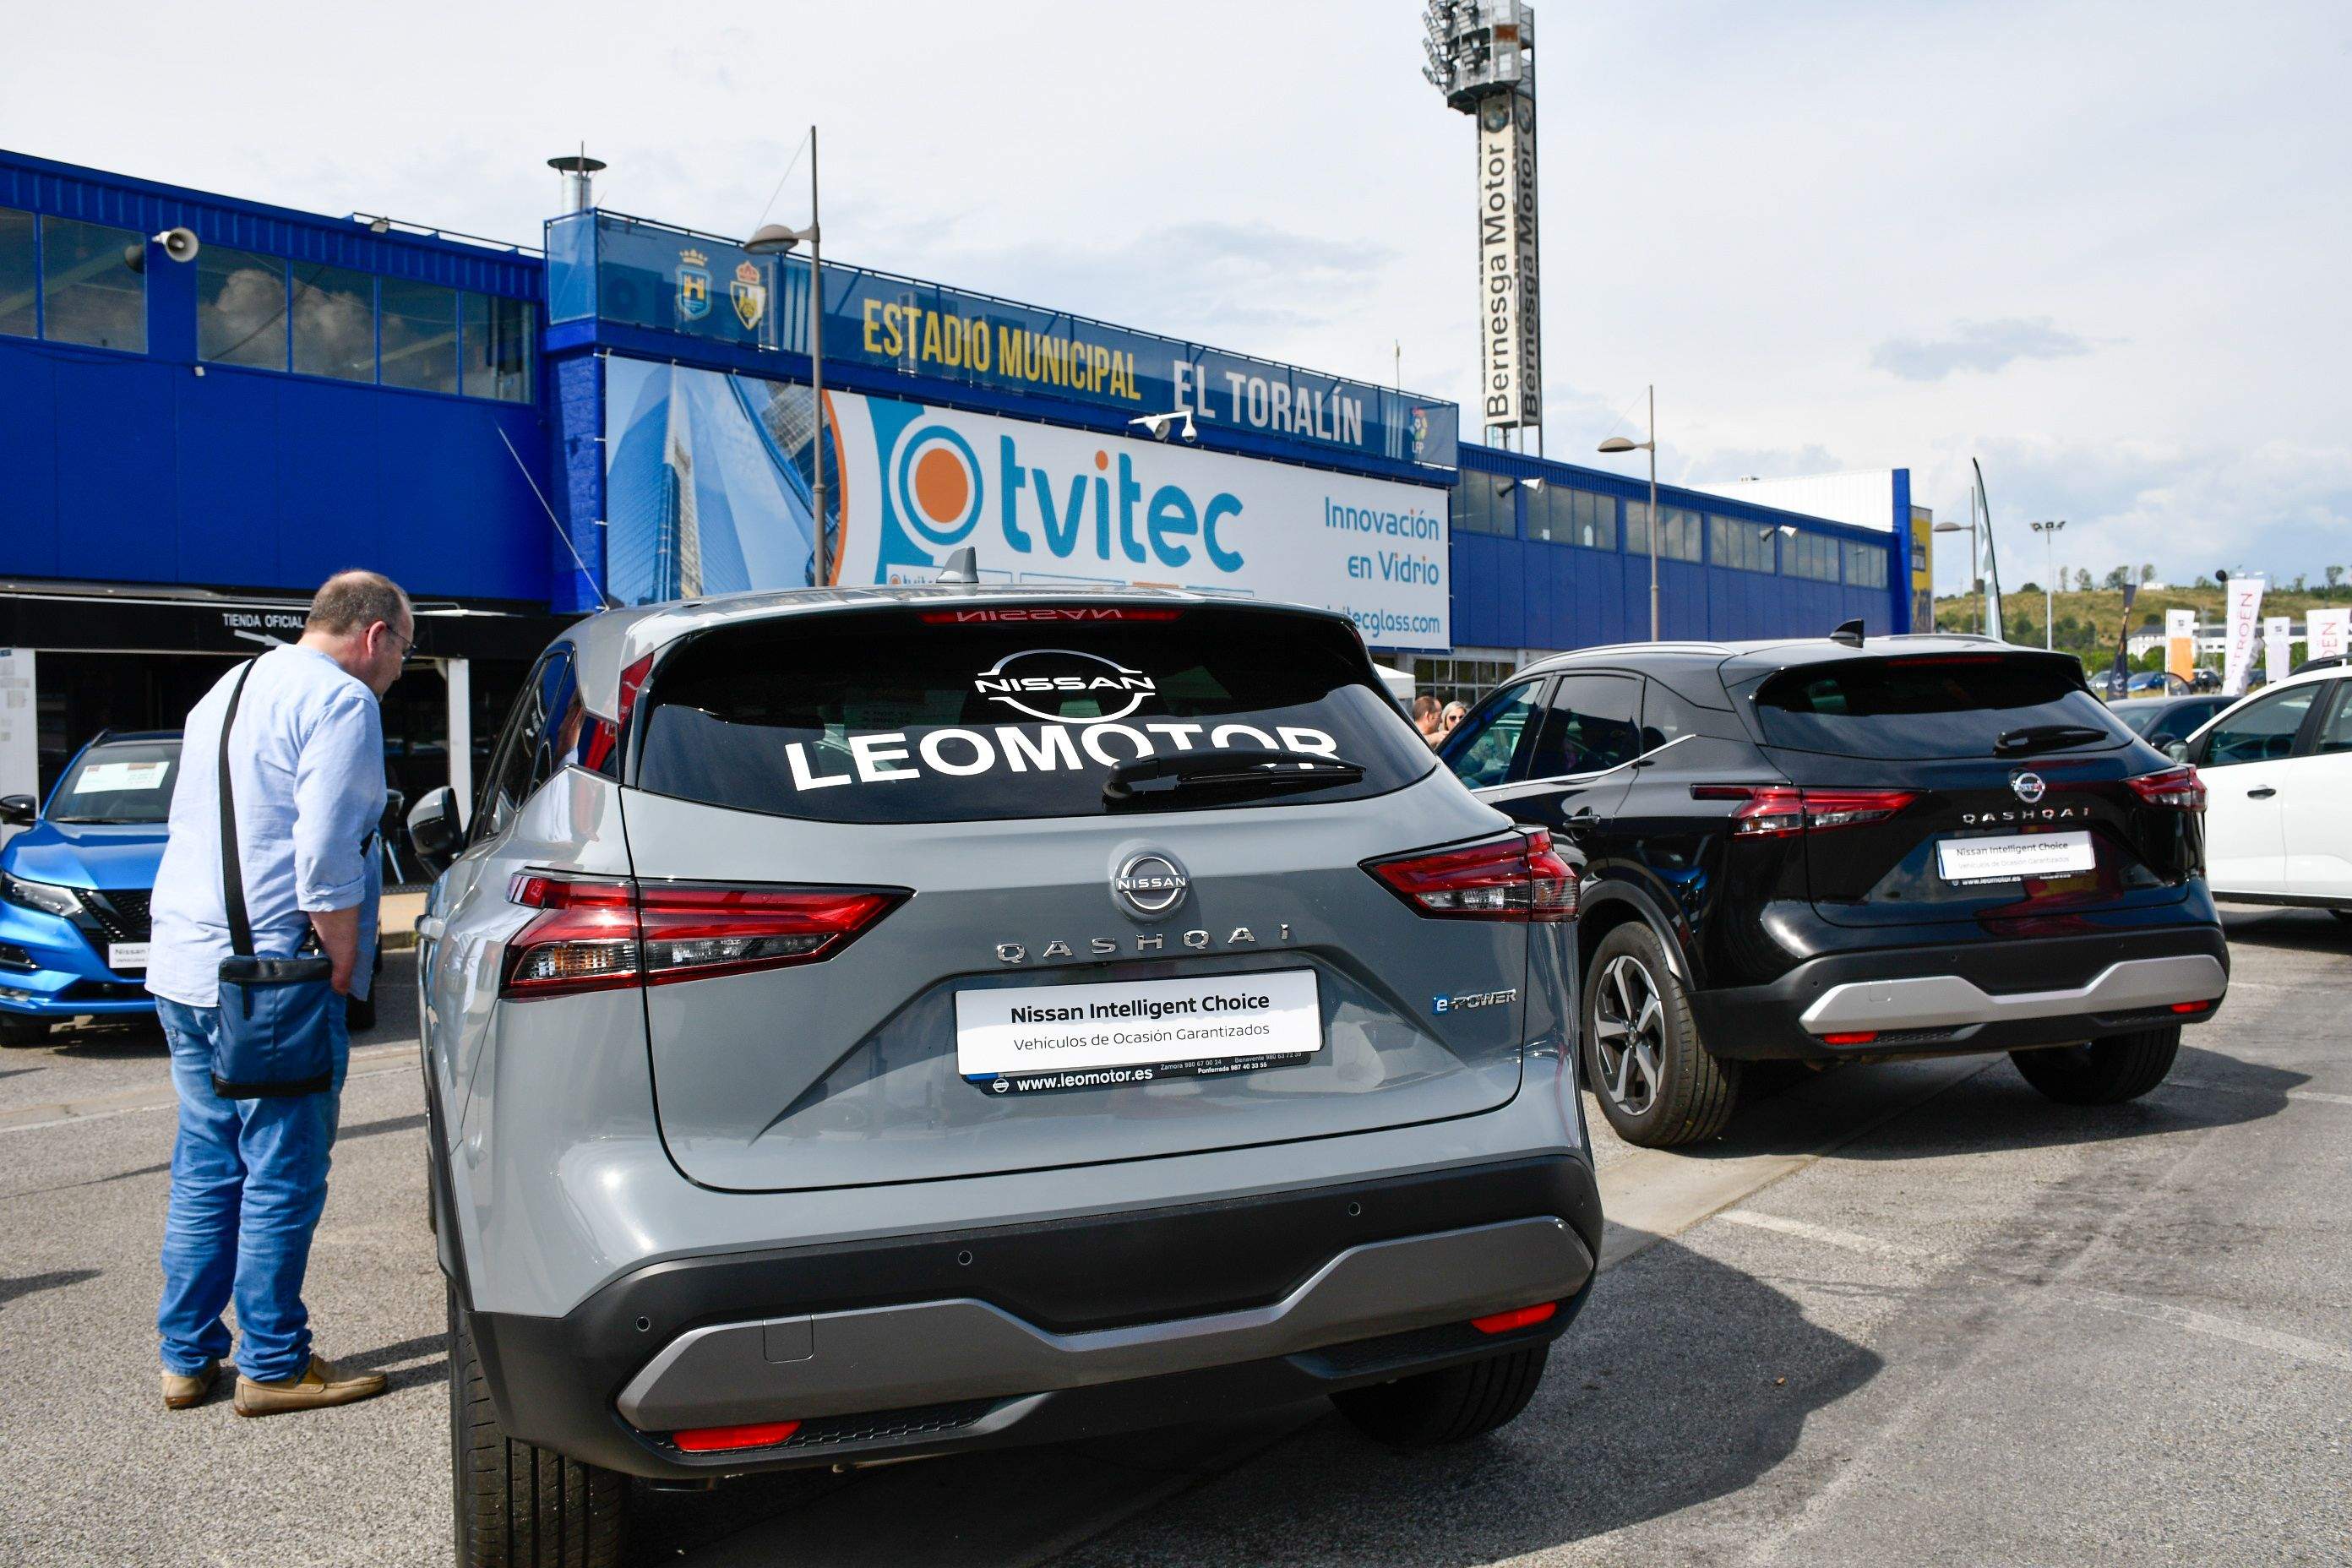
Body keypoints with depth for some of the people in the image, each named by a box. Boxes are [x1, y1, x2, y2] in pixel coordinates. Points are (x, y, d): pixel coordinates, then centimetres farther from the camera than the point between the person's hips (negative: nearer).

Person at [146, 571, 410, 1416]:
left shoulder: (228, 692, 20)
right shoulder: (340, 701, -11)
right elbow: (326, 855, -20)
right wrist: (344, 964, -12)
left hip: (185, 967, 9)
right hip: (272, 978, -9)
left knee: (205, 1167, 15)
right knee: (282, 1178, 0)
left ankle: (186, 1357, 22)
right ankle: (273, 1365, 8)